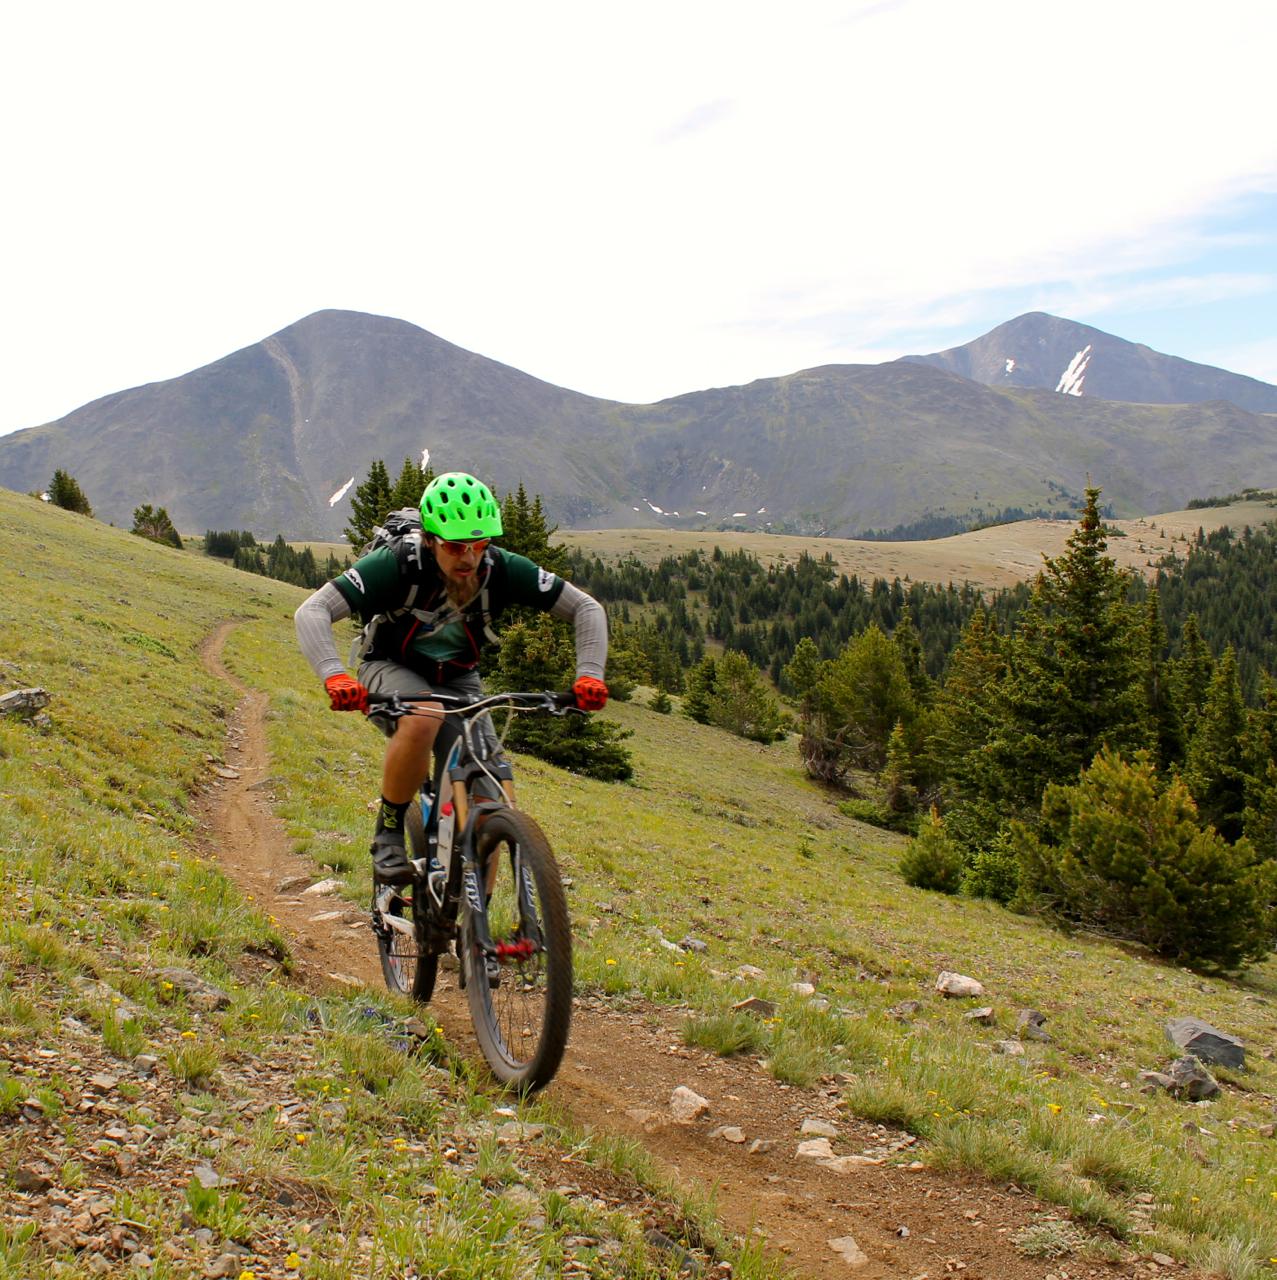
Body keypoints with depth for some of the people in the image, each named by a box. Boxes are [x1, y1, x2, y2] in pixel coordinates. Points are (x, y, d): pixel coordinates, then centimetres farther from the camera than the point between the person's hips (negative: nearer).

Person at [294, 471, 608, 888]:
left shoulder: (501, 568, -21)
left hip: (457, 679, 3)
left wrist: (589, 674, -31)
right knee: (424, 718, -39)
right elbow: (312, 611, -35)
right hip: (391, 670, -3)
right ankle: (390, 831, -16)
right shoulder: (398, 564, -29)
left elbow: (586, 607, -15)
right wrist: (335, 677, -52)